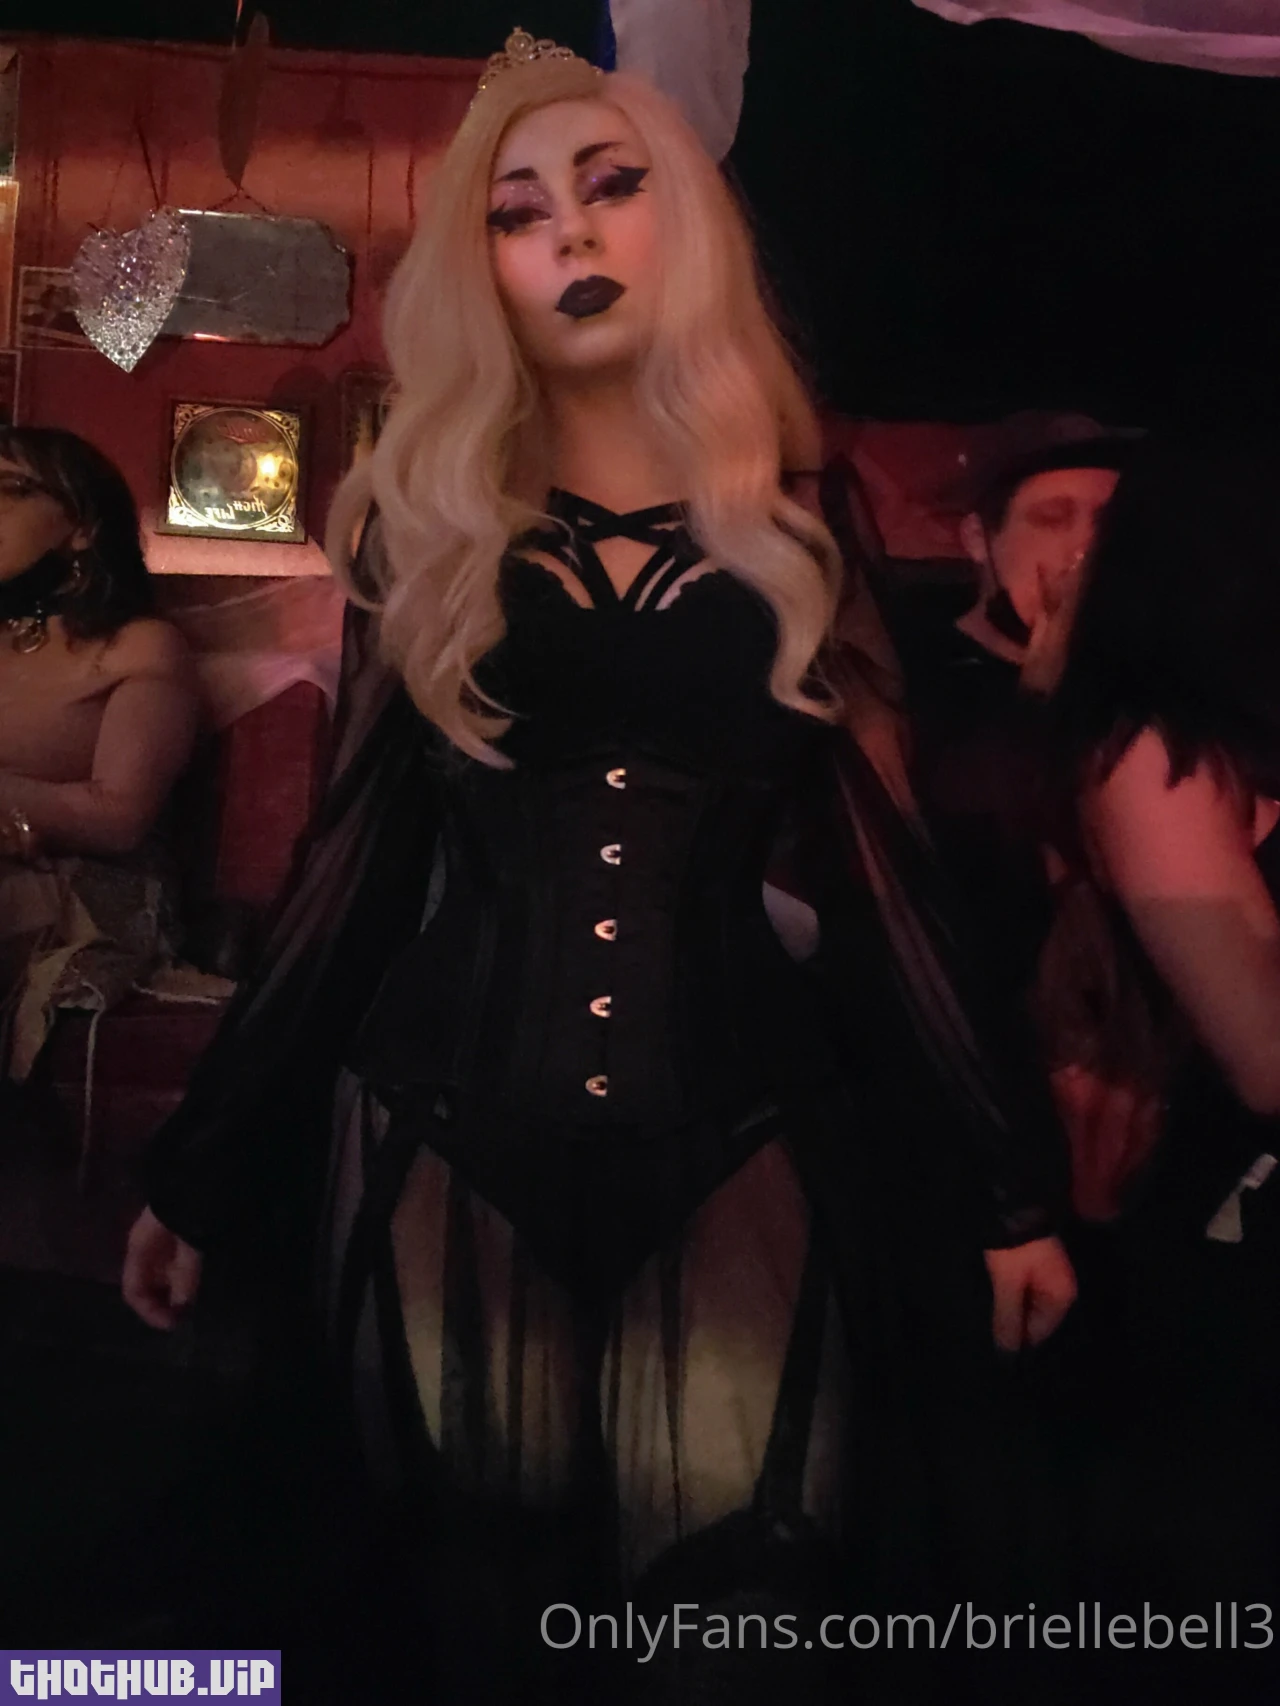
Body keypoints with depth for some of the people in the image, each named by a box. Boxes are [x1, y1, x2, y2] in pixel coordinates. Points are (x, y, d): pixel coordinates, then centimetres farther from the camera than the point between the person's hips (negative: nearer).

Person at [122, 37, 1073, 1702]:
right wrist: (204, 1166, 6)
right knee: (493, 1572, 13)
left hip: (735, 1139, -1)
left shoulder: (791, 535, 5)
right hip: (455, 1134, 1)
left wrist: (1003, 1182, 2)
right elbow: (362, 859, 6)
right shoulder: (421, 525, 6)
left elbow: (871, 866, 3)